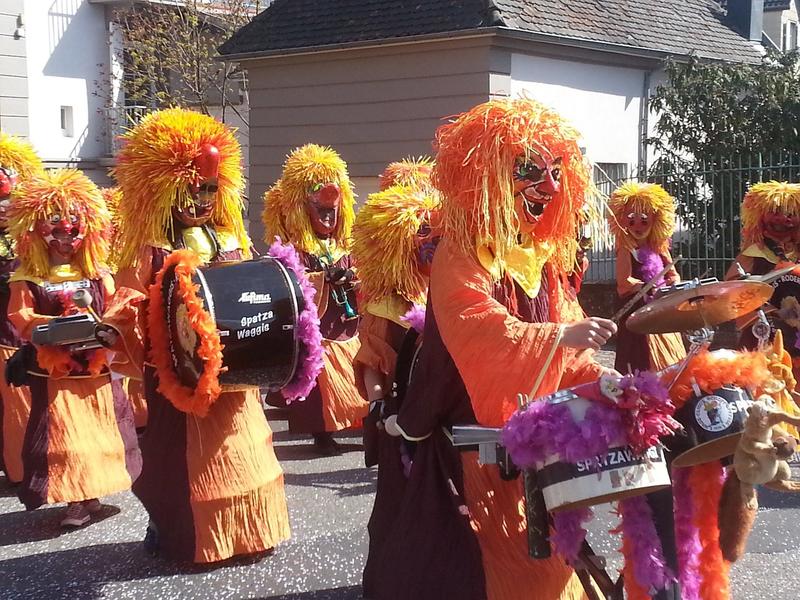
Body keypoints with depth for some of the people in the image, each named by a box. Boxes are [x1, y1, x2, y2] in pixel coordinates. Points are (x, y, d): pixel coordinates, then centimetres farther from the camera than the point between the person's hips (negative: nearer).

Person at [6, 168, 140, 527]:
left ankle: (92, 492, 21)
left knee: (98, 429, 9)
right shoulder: (28, 279, -2)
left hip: (95, 366, 3)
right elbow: (20, 318, -10)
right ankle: (76, 498, 7)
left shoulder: (97, 275, 7)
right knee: (62, 433, 0)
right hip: (53, 370, -3)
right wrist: (55, 326, -24)